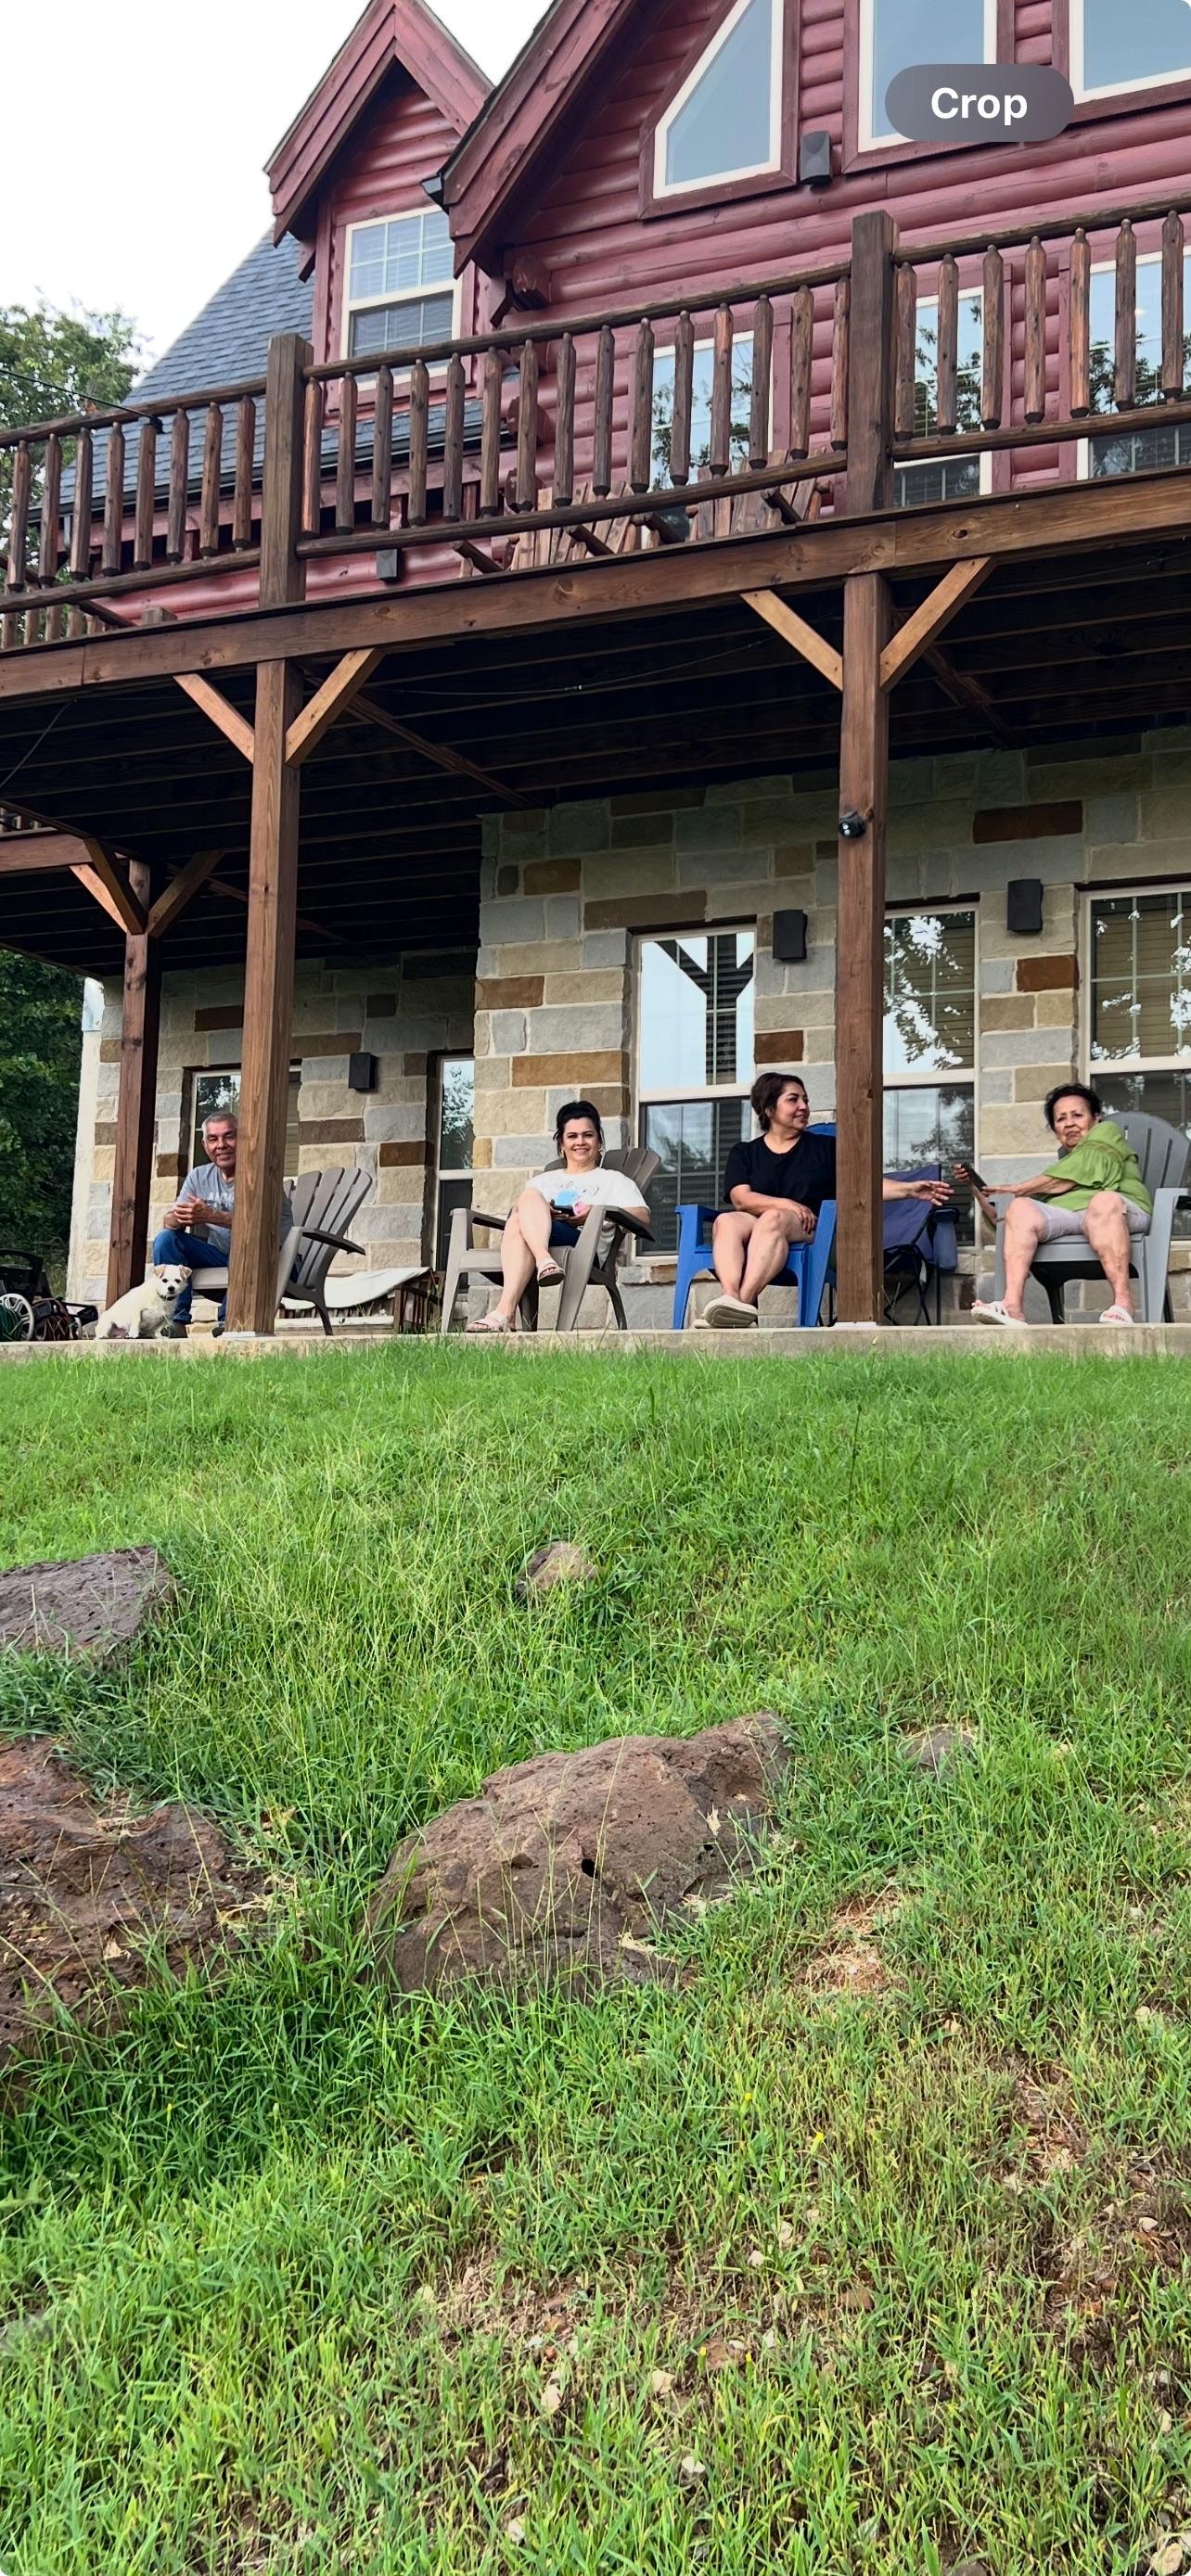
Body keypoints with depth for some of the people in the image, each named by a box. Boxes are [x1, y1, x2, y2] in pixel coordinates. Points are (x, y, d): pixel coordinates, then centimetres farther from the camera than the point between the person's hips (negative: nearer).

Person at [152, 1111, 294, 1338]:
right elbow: (169, 1221, -1)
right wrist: (179, 1217, -28)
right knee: (165, 1239, -12)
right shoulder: (199, 1177, 8)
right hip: (218, 1257, 5)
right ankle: (177, 1321, -19)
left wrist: (211, 1216, -38)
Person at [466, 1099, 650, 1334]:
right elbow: (517, 1214, 20)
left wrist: (597, 1211, -7)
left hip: (584, 1241, -3)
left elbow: (643, 1216, 9)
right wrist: (541, 1213, -4)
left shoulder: (612, 1180, 29)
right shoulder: (545, 1180, 39)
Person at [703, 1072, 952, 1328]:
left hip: (808, 1230, -1)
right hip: (753, 1224, 1)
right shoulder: (744, 1153, 20)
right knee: (725, 1221, -34)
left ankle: (744, 1300, -56)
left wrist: (910, 1190, -4)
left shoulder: (825, 1147, 22)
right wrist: (786, 1204, -15)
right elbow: (741, 1198, 2)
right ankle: (730, 1295, -59)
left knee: (773, 1218, -36)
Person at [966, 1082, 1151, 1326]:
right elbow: (1000, 1221, 31)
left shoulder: (1107, 1132, 28)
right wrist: (977, 1187, 21)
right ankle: (1012, 1308, -44)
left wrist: (1019, 1188, 8)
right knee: (1021, 1208, -24)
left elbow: (1079, 1172, 6)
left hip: (1124, 1211, -4)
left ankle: (1123, 1305, -49)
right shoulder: (1060, 1164, 39)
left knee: (1104, 1200, -37)